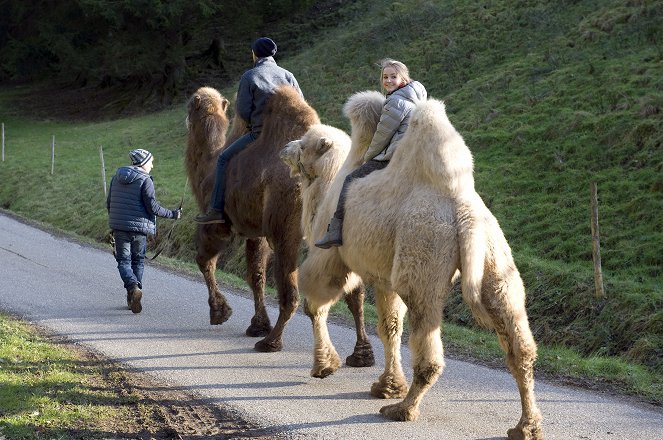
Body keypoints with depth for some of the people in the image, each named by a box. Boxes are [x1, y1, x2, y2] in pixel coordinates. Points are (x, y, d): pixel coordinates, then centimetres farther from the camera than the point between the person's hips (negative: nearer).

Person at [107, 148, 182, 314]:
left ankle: (133, 287, -23)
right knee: (138, 261, 12)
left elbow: (109, 203, 13)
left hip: (119, 226, 3)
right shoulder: (145, 180, -9)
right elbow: (152, 206, -14)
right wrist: (172, 214, -2)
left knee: (123, 261, 5)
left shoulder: (117, 177, 8)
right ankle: (132, 299, 13)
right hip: (139, 227, -3)